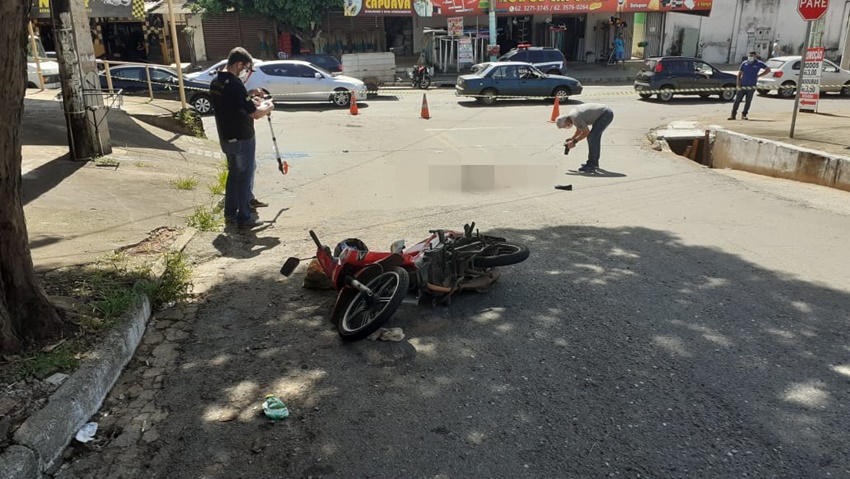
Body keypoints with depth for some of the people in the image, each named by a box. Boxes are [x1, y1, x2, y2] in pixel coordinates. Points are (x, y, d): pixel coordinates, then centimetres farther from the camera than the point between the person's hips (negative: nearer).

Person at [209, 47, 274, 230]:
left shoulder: (215, 82, 5)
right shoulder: (234, 84, -23)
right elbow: (256, 114, -23)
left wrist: (251, 102, 11)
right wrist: (267, 107, -3)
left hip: (226, 138, 9)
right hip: (242, 139, -9)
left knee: (233, 174, 20)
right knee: (244, 177, 2)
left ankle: (230, 213, 27)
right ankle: (244, 218, 10)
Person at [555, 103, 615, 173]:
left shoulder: (575, 118, -22)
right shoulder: (571, 114, 9)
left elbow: (586, 132, -12)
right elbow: (580, 129, 24)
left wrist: (574, 141, -5)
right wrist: (572, 138, 17)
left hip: (605, 114, -11)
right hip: (607, 112, 11)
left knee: (591, 138, -12)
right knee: (595, 137, 19)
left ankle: (591, 165, -10)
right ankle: (595, 162, 29)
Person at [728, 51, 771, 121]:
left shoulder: (759, 63, 1)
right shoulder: (744, 63, 3)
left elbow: (768, 70, 10)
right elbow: (739, 74, 6)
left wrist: (759, 75, 1)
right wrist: (738, 84, -3)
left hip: (751, 86, 0)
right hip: (742, 85, 0)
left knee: (748, 101, 4)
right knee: (737, 100, -3)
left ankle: (744, 114, 13)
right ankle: (733, 114, 2)